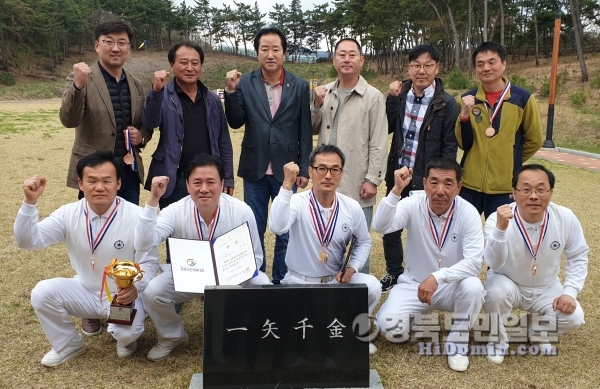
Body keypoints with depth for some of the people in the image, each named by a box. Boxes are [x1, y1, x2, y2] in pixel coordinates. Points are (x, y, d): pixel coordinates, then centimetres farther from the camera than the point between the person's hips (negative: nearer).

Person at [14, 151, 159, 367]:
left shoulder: (136, 216, -18)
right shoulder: (69, 214, -9)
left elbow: (149, 262, -13)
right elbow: (28, 241, -12)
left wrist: (136, 287, -34)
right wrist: (30, 202, -26)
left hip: (124, 295, -4)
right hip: (85, 291, 4)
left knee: (126, 332, -30)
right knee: (42, 293, -19)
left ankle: (125, 336, 12)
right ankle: (68, 344, 8)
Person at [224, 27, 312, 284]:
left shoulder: (299, 86, 0)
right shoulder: (245, 83, 1)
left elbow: (305, 131, 0)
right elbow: (236, 122, -4)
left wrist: (304, 169, -3)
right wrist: (231, 91, -16)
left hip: (287, 171, -1)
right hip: (255, 170, 1)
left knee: (286, 233, 7)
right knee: (254, 231, 11)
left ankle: (281, 281, 23)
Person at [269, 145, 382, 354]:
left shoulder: (352, 207, -6)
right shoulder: (297, 202, -17)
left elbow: (364, 242, 10)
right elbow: (276, 227, -38)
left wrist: (352, 268, -8)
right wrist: (287, 185, -40)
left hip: (337, 280, 3)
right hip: (299, 282, -2)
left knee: (372, 286, -23)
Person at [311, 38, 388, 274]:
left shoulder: (373, 97, -7)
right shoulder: (324, 93, 8)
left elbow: (378, 144, -8)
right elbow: (313, 130, 13)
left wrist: (372, 180, -12)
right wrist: (317, 106, -3)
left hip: (357, 184, -5)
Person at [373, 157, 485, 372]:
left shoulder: (468, 213, -16)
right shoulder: (413, 204, -15)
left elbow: (475, 262, -25)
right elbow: (380, 227, -31)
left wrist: (437, 277, -38)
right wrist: (396, 190, -42)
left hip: (452, 285, 0)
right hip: (413, 283, 0)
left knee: (473, 287, -33)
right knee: (388, 326, -22)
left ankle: (458, 341, -5)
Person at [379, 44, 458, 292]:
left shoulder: (446, 104, -9)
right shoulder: (400, 94, 4)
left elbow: (449, 147, -8)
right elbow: (386, 128, -2)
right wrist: (392, 98, -12)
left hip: (426, 180, -4)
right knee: (390, 227, 13)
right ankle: (393, 273, 33)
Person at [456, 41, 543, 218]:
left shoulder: (523, 98, -3)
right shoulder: (468, 99, 3)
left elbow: (534, 140, 7)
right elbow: (463, 144, -1)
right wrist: (464, 114, -14)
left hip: (504, 186, -2)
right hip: (469, 184, 2)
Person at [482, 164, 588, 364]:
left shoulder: (566, 219, -18)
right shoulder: (497, 219, -27)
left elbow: (578, 257, -2)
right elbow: (494, 265, -38)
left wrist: (570, 292, -13)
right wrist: (500, 228, -53)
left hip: (547, 289, 3)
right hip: (508, 284, -3)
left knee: (573, 318, -20)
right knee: (496, 292, -34)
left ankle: (538, 331, 15)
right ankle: (499, 340, -3)